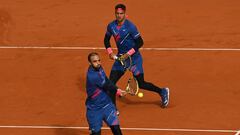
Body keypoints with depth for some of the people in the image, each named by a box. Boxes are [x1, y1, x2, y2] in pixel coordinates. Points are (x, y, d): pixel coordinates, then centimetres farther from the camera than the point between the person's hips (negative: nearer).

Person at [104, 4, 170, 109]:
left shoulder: (130, 26, -18)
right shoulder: (111, 26, -2)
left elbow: (140, 42, -16)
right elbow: (106, 39, 15)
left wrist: (128, 54, -22)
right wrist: (110, 52, 1)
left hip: (134, 58, -6)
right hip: (120, 57, 6)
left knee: (141, 84, -5)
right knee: (111, 82, 0)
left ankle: (162, 92, 17)